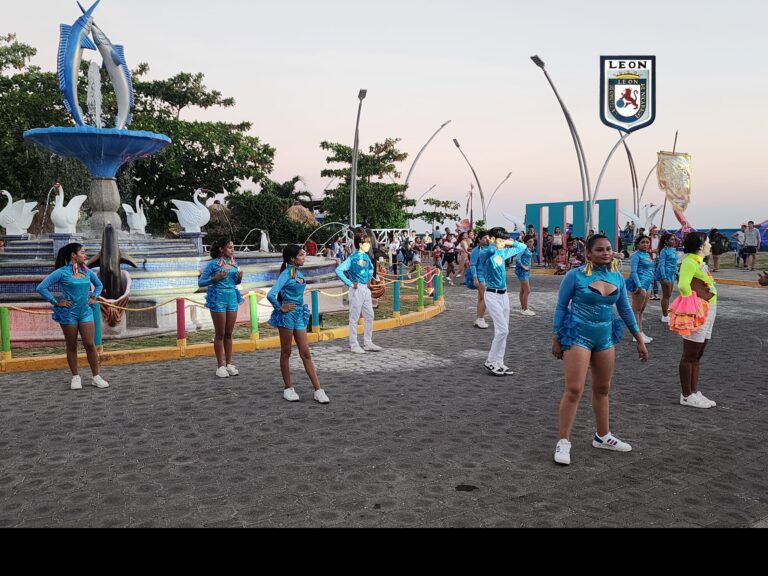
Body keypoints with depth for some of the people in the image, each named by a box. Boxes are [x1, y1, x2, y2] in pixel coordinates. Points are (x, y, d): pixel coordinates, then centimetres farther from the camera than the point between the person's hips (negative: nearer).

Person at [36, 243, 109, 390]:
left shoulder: (87, 272, 5)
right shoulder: (62, 272, -10)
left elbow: (99, 285, 24)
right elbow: (41, 288, -13)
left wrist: (94, 297, 10)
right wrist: (56, 302, -11)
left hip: (86, 312, 3)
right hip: (68, 313, -3)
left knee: (90, 345, 1)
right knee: (72, 346, 7)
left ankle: (96, 377, 7)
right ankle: (75, 377, 18)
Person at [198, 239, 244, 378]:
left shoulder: (234, 263, 8)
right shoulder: (213, 264, -6)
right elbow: (200, 283, -4)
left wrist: (240, 277, -1)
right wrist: (215, 279, -19)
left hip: (232, 298, 5)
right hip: (218, 298, -5)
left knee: (229, 334, 10)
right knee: (220, 334, 2)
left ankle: (229, 364, 18)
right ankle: (220, 366, 9)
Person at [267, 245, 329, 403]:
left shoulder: (299, 273, 9)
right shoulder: (286, 274, -12)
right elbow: (271, 295, -22)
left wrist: (302, 309, 12)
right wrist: (280, 308, -10)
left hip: (299, 314, 6)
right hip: (287, 315, -6)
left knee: (306, 354, 4)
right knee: (286, 353, 7)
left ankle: (318, 390, 2)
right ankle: (288, 388, 18)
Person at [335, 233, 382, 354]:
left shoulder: (366, 257, 8)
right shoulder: (353, 258, -14)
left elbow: (371, 268, 30)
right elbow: (339, 270, -23)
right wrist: (350, 283, -20)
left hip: (366, 289, 8)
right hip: (357, 289, -8)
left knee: (369, 316, 12)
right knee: (354, 318, 0)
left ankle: (368, 343, 21)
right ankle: (354, 345, 8)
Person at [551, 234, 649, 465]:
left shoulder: (617, 277, 3)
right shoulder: (576, 275, -11)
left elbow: (625, 309, 11)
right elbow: (561, 307, -6)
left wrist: (640, 339, 12)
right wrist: (556, 339, -7)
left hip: (605, 337, 6)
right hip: (578, 336, -5)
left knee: (602, 389, 16)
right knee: (574, 389, -10)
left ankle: (602, 436, 31)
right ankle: (564, 442, -1)